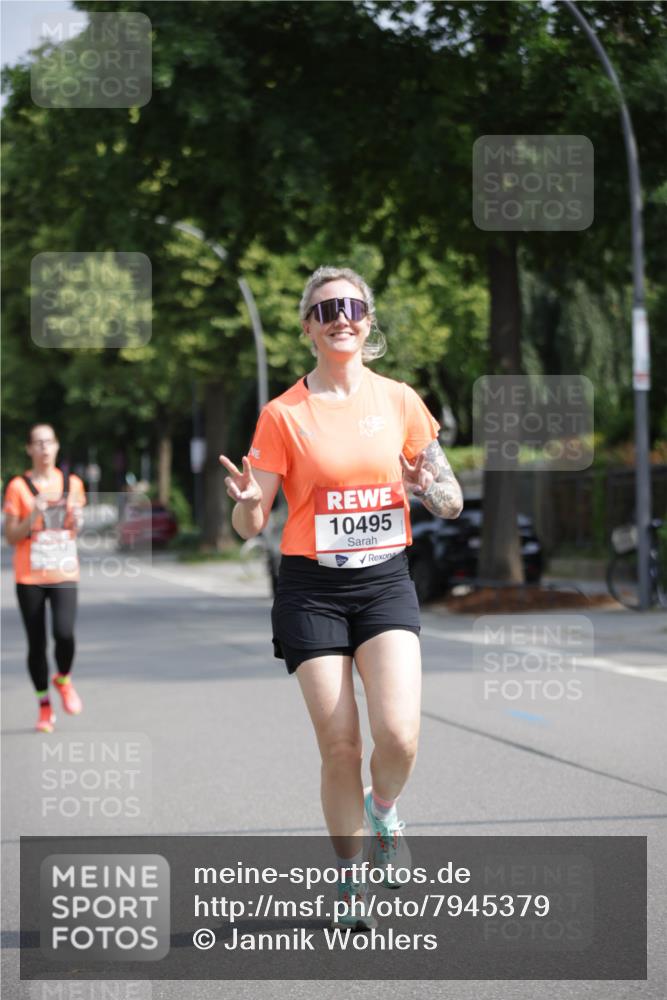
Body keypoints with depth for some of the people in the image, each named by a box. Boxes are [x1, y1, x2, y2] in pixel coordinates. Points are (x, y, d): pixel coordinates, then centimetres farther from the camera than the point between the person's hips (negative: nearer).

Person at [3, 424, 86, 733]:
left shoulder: (72, 484, 8)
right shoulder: (18, 487, -2)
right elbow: (10, 536, -2)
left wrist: (76, 518, -4)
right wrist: (33, 517, -17)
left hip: (64, 574, 1)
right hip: (29, 577, -1)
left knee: (64, 633, -18)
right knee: (36, 642, 1)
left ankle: (63, 679, 13)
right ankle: (44, 706, 17)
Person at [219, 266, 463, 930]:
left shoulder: (400, 401, 4)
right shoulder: (283, 415, -1)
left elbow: (452, 503, 10)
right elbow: (249, 526, 0)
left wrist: (428, 488, -13)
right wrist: (247, 500, -23)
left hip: (386, 581, 1)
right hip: (312, 590, -1)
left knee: (398, 735, -17)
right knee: (339, 748, -4)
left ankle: (383, 810, 17)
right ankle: (350, 879, 17)